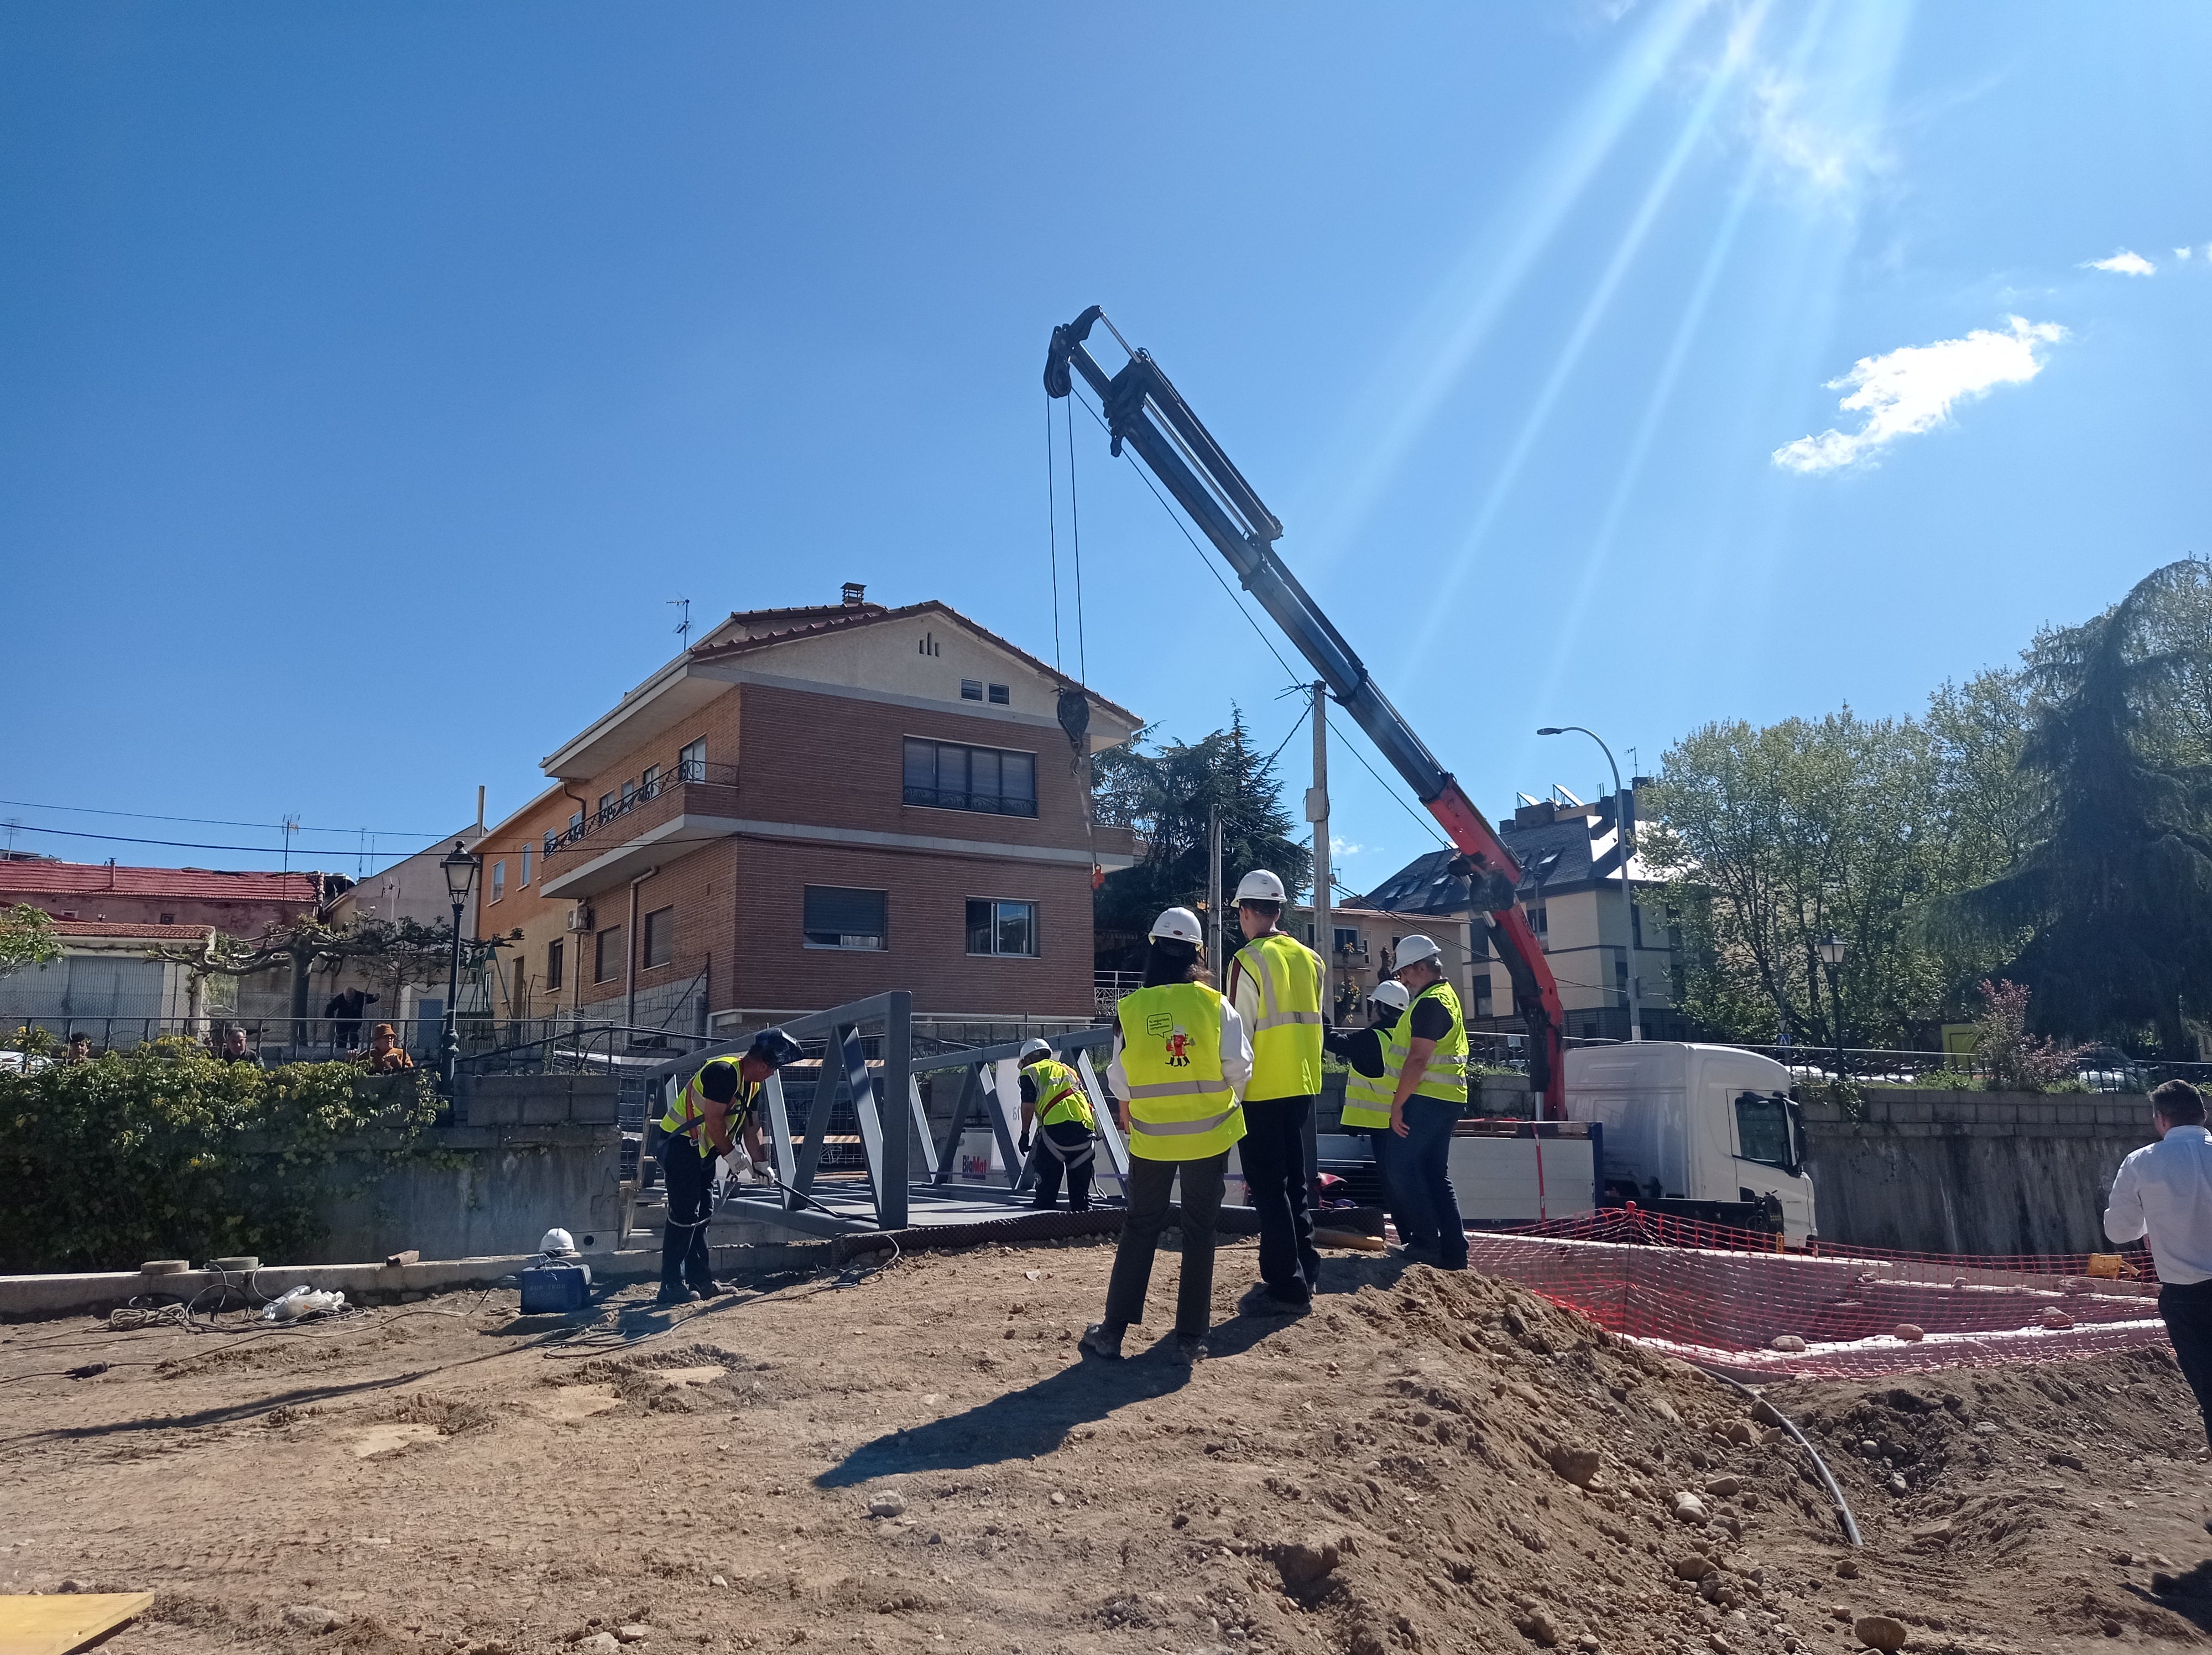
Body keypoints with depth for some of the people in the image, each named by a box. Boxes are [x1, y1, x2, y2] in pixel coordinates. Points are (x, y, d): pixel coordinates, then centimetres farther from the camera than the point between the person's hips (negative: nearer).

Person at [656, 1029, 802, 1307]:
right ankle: (671, 1286, -5)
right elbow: (713, 1120, -25)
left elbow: (752, 1126, 14)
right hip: (679, 1145, -10)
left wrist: (760, 1163, 9)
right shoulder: (723, 1072, -23)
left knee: (702, 1213, 12)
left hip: (702, 1149, 10)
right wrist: (732, 1153, -14)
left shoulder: (752, 1084, 8)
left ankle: (700, 1280, 19)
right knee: (684, 1214, -10)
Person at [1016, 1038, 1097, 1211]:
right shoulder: (1069, 1070, 34)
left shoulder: (1031, 1071, 17)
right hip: (1085, 1124, 5)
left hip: (1057, 1124, -5)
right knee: (1079, 1174, 12)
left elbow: (1028, 1105, 2)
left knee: (1047, 1170, 2)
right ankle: (1082, 1207, 11)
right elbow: (1088, 1100, 28)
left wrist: (1024, 1133, 8)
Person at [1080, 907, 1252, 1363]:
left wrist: (1127, 1118, 18)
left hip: (1151, 1138, 1)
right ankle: (1190, 1338, 13)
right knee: (1199, 1232, 10)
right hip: (1208, 1135, -1)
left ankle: (1112, 1332, 14)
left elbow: (1121, 1083, -1)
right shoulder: (1214, 1005, -11)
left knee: (1140, 1230, 13)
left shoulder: (1130, 1009, -9)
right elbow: (1239, 1069, -7)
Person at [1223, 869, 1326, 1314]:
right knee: (1297, 1183, 16)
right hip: (1303, 1088, 7)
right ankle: (1304, 1273, 23)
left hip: (1263, 1092, -6)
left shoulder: (1248, 961, -13)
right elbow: (1315, 1024, 12)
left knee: (1269, 1189, 1)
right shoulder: (1310, 959, 7)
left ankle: (1285, 1287, 3)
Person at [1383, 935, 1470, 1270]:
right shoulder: (1447, 996, 18)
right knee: (1437, 1175, 12)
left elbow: (1418, 1060, -21)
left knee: (1402, 1166, -4)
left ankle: (1427, 1242, -3)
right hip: (1447, 1099, 10)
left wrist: (1398, 1104, -18)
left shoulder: (1429, 1003, -15)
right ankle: (1453, 1251, 13)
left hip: (1427, 1100, -10)